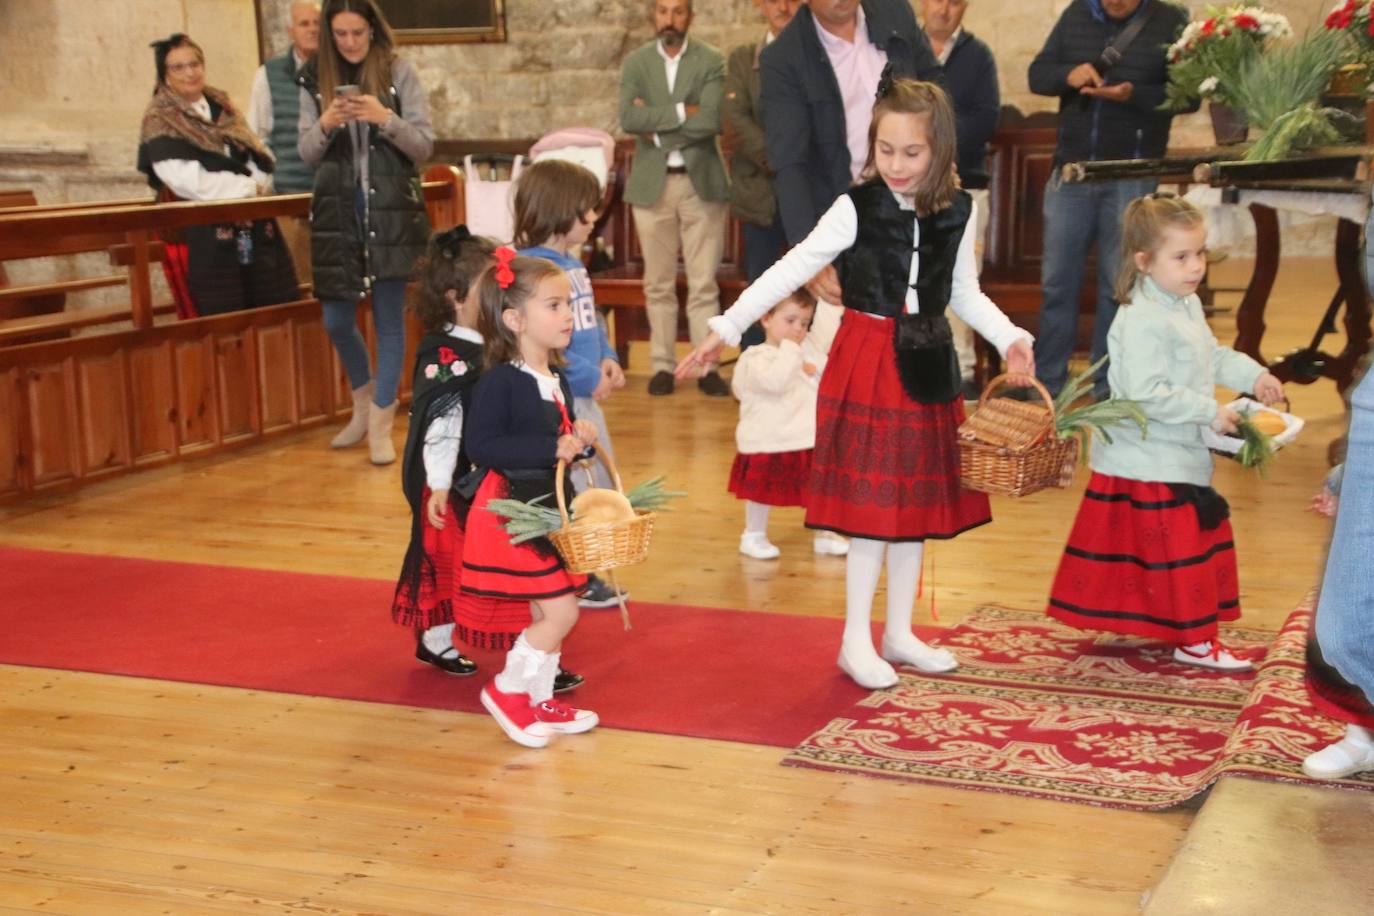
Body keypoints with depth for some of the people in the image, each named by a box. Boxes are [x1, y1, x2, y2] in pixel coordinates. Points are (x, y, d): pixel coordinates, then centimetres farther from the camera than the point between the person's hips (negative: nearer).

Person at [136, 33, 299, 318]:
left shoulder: (223, 107, 14)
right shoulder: (160, 121, -3)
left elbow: (261, 159, 8)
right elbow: (188, 181, -15)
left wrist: (252, 185, -13)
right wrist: (247, 187, -10)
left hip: (252, 228, 6)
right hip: (202, 237, -6)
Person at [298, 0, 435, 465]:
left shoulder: (399, 73, -1)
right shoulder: (314, 79, 5)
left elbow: (424, 146, -2)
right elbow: (306, 154, 6)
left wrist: (385, 119, -19)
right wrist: (324, 125, -14)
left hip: (392, 211, -2)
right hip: (337, 211, 3)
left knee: (389, 318, 1)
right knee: (336, 321, 7)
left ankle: (381, 423, 11)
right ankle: (363, 399, 33)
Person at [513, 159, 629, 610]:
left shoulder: (573, 264, 10)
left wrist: (607, 359, 3)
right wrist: (587, 375, -20)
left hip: (585, 397, 10)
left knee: (603, 489, 18)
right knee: (572, 492, -1)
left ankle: (586, 574, 31)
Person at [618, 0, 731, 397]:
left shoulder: (711, 61, 0)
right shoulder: (635, 62, 5)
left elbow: (711, 121, -15)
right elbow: (628, 118, -10)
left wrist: (658, 129, -11)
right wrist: (681, 111, -15)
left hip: (702, 181, -1)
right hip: (652, 183, 2)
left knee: (704, 282, 1)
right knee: (658, 283, 6)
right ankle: (663, 365, 13)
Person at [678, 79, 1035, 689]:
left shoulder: (957, 213, 2)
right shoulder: (856, 209, -11)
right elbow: (791, 270, -13)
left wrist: (1009, 338, 0)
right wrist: (726, 328, -18)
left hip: (928, 368, 5)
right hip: (867, 364, -5)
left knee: (917, 502, 12)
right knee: (872, 506, -2)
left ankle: (898, 633, 25)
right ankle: (856, 642, 11)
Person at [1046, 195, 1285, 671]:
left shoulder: (1188, 306, 8)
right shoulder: (1142, 323, -25)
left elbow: (1213, 356, 22)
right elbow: (1146, 394, -29)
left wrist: (1253, 375, 7)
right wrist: (1210, 411, -25)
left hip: (1181, 456, 10)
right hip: (1151, 465, -10)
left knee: (1203, 539, 19)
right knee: (1181, 547, -3)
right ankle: (1195, 641, 8)